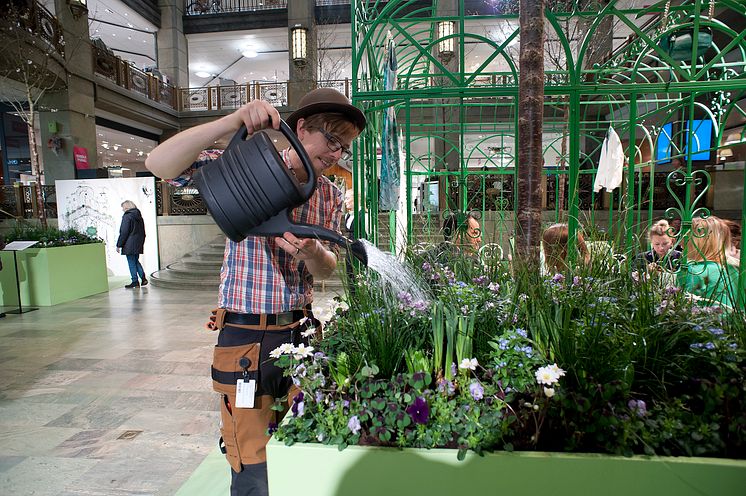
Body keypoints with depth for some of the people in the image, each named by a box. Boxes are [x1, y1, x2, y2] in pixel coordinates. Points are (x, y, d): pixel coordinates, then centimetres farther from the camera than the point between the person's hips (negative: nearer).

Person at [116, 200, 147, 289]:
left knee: (132, 263, 0)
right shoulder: (139, 216, 11)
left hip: (129, 245, -8)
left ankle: (135, 281, 4)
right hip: (138, 244, 8)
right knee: (136, 261, 17)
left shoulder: (127, 217, -13)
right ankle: (143, 278, 10)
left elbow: (124, 233, -16)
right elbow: (143, 231, 16)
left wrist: (119, 245, -10)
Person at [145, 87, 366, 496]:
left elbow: (326, 270, 7)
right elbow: (159, 165, -17)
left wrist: (311, 252, -18)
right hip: (246, 336, -4)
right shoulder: (249, 166, -7)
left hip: (300, 331, 5)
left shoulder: (330, 195, 7)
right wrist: (232, 121, -29)